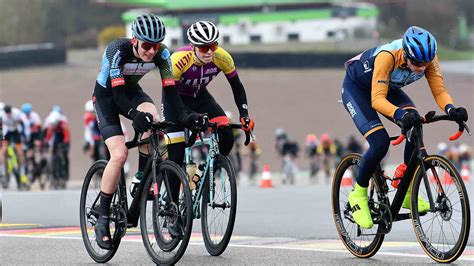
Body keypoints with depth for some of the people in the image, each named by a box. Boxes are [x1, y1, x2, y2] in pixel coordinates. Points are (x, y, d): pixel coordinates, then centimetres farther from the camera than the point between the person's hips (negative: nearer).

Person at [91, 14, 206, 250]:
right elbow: (118, 93, -37)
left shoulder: (161, 54, -21)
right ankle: (102, 220, -9)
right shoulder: (118, 50, -32)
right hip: (106, 96, -4)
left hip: (130, 91, 4)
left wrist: (182, 117, -38)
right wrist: (135, 115, -52)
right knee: (119, 154, -21)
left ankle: (139, 182, -13)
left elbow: (169, 89, -23)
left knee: (152, 119, -32)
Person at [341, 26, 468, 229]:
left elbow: (439, 90, -25)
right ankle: (358, 193, -1)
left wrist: (451, 109, -46)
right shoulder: (388, 56, -40)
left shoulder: (428, 58, -25)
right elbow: (377, 99, -44)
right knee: (380, 143, -25)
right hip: (356, 88, -5)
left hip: (389, 89, 5)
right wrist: (399, 114, -62)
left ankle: (407, 193, -7)